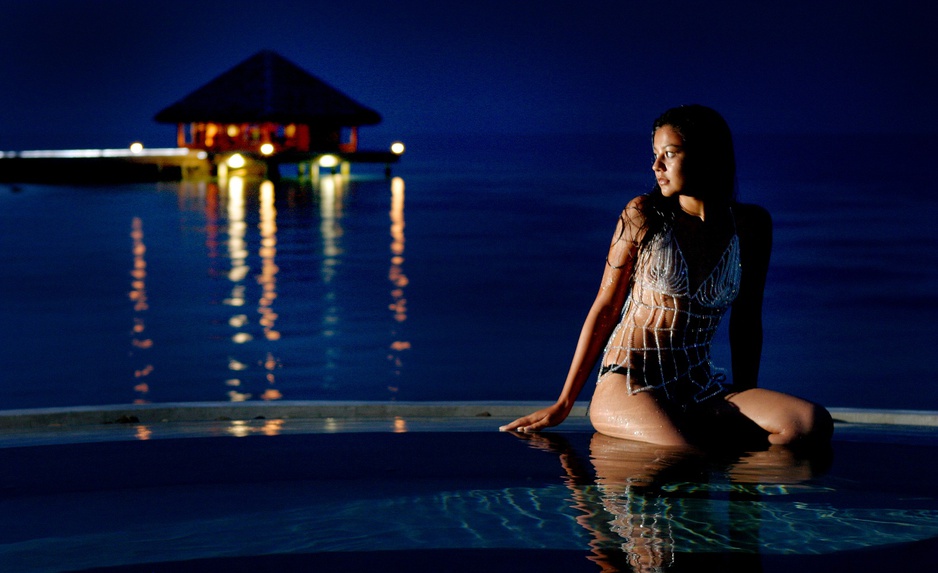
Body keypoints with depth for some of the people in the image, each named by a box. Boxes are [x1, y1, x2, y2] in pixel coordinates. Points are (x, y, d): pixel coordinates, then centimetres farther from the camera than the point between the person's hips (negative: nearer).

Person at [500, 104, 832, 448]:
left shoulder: (750, 225, 6)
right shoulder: (643, 215, -1)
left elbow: (745, 321, 15)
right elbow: (605, 308, 3)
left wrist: (746, 405, 17)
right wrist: (563, 404, 3)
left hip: (699, 389, 4)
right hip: (628, 384, -3)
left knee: (813, 424, -22)